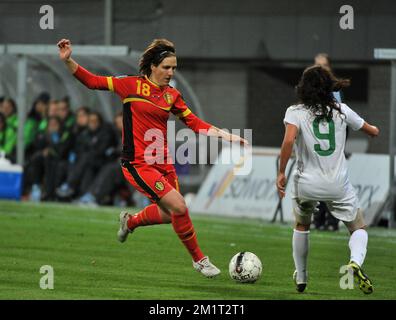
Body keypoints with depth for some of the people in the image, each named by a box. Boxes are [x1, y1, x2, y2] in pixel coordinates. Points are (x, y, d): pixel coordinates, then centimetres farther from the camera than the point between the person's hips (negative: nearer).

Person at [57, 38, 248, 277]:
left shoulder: (172, 95, 8)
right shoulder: (131, 85, -5)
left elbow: (194, 122, 11)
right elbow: (92, 81, -1)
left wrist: (226, 135, 2)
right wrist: (68, 61, -12)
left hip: (163, 163, 6)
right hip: (138, 165, -6)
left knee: (169, 214, 13)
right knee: (179, 207, -16)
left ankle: (130, 222, 43)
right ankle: (199, 259, 1)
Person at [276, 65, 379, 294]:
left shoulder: (295, 112, -6)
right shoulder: (341, 110, 2)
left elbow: (289, 141, -24)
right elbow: (373, 132, 14)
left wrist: (281, 172, -15)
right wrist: (374, 129, 38)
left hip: (306, 184, 0)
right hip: (338, 184, 0)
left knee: (301, 226, 29)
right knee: (359, 228, 13)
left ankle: (301, 277, 33)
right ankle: (356, 262, -18)